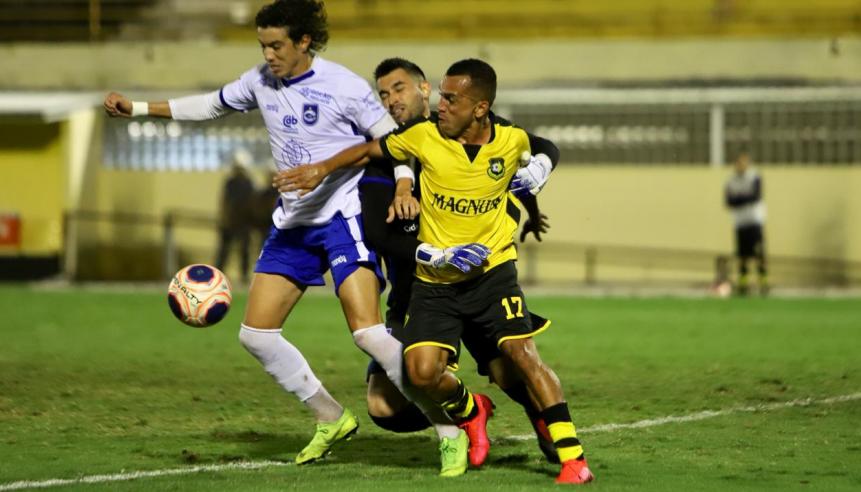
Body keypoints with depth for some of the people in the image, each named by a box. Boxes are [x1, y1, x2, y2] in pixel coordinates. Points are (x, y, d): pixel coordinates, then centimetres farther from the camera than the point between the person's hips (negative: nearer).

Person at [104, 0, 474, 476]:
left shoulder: (344, 87, -14)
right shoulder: (261, 81, 5)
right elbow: (212, 105, 21)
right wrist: (136, 107, 18)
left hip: (343, 217, -7)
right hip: (292, 222, 7)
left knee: (368, 333, -22)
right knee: (256, 333, 3)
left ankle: (449, 433, -16)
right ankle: (331, 419, 20)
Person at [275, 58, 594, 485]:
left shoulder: (512, 141, -7)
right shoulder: (424, 135, -9)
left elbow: (545, 149, 18)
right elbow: (370, 150, 8)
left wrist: (537, 170, -2)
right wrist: (319, 169, 4)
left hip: (492, 270, -1)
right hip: (435, 278, 1)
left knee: (522, 353, -16)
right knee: (423, 371, -13)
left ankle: (572, 456, -10)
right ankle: (467, 410, 22)